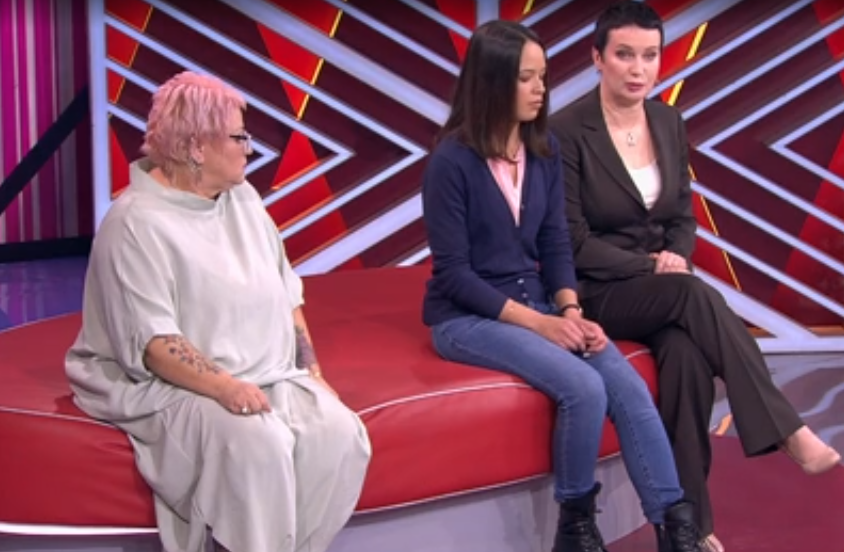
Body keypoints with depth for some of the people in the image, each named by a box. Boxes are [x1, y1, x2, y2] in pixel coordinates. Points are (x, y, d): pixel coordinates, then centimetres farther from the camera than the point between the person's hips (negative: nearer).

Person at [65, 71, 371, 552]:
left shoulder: (242, 198, 12)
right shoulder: (137, 224, -12)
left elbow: (286, 295, 17)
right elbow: (153, 342, -19)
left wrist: (313, 372, 6)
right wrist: (224, 386, -30)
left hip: (271, 379, 7)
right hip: (172, 388, -7)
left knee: (341, 435, -20)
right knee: (256, 442, -34)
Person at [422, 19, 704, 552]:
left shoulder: (546, 151, 5)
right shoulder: (451, 162, -14)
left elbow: (556, 244, 8)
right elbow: (453, 272, -15)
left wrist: (571, 312, -11)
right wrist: (537, 322, -21)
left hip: (535, 304, 6)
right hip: (466, 317, -6)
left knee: (628, 385, -18)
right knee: (583, 388, -27)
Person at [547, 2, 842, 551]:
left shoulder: (670, 122, 6)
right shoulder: (566, 131, -12)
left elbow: (683, 217, 12)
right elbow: (573, 243, -13)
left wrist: (675, 262, -9)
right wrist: (651, 266, -19)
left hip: (664, 289, 5)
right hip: (596, 293, -4)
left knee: (688, 356, -30)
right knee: (694, 293, -34)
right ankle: (790, 432, -31)